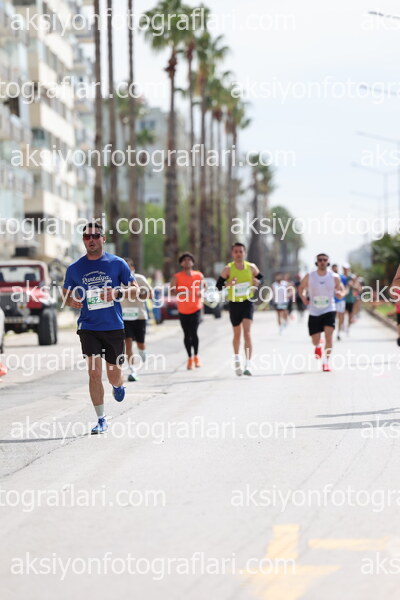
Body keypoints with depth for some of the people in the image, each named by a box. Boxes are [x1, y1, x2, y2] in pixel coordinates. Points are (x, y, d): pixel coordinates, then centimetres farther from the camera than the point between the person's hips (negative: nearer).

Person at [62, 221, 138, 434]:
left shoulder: (117, 263, 0)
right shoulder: (75, 268, 4)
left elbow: (135, 288, 3)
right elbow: (66, 295, 15)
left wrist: (117, 293, -17)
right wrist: (71, 301, -9)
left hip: (114, 326, 0)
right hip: (89, 327, 0)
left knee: (114, 375, 7)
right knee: (94, 372, -12)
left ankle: (118, 385, 45)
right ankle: (101, 420, -5)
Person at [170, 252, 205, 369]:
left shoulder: (198, 275, 4)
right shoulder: (176, 277, -3)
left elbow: (203, 285, 20)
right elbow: (171, 291, -7)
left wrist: (201, 292, -2)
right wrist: (181, 294, -26)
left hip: (196, 308, 0)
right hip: (183, 310, 0)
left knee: (194, 332, -14)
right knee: (187, 335, 6)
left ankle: (196, 356, 4)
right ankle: (190, 358, 19)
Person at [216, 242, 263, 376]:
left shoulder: (251, 267, -2)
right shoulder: (228, 269, -6)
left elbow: (260, 278, 14)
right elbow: (218, 285, -5)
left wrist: (257, 282, -10)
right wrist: (227, 283, -26)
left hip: (248, 302, -1)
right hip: (234, 303, 1)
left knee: (247, 332, -15)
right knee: (237, 334, 13)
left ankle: (248, 364, -19)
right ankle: (237, 360, 37)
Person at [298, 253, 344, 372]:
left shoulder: (334, 277, -4)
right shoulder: (309, 277, -3)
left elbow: (341, 292, 5)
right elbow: (301, 288, 13)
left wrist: (340, 294, -18)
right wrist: (303, 298, -5)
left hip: (329, 311, -1)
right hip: (314, 313, 1)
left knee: (328, 335, -20)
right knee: (315, 341, 4)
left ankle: (326, 362, -11)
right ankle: (318, 346, 43)